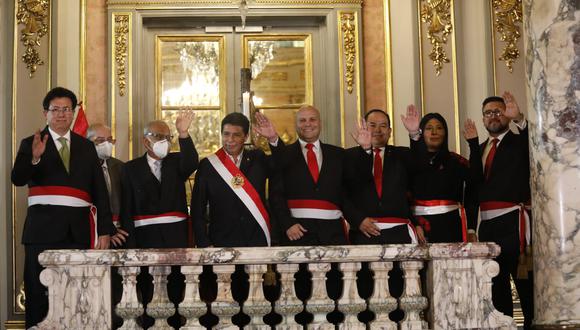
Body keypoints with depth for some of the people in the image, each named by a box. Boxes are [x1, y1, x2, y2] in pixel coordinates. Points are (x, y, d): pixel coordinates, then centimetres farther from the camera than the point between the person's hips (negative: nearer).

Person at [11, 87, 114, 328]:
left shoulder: (86, 147, 14)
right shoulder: (31, 144, 7)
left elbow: (100, 190, 11)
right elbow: (18, 179, -9)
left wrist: (105, 230, 4)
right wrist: (34, 158, -28)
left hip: (78, 229, 3)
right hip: (43, 227, -2)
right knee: (39, 292, 0)